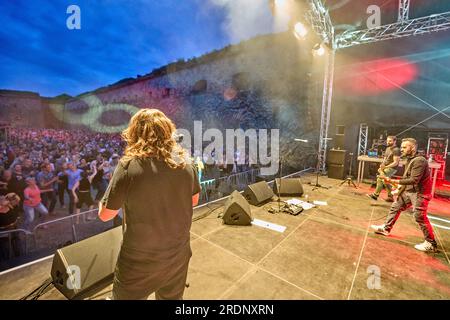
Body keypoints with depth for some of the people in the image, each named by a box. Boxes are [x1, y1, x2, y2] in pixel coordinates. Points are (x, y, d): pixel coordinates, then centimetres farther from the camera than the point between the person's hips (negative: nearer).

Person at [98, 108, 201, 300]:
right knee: (172, 297, 29)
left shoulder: (129, 166, -22)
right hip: (178, 253, 4)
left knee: (125, 296, 26)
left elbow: (105, 215, -11)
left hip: (139, 260, -3)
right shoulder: (184, 161, -11)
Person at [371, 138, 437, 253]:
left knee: (420, 217, -5)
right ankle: (386, 228, 25)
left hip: (419, 193, -9)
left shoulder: (419, 161, -22)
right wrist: (400, 189, 12)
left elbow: (414, 180, -29)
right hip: (408, 191, 9)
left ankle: (431, 244, 11)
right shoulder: (410, 160, 7)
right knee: (395, 207, 12)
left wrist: (393, 181, -31)